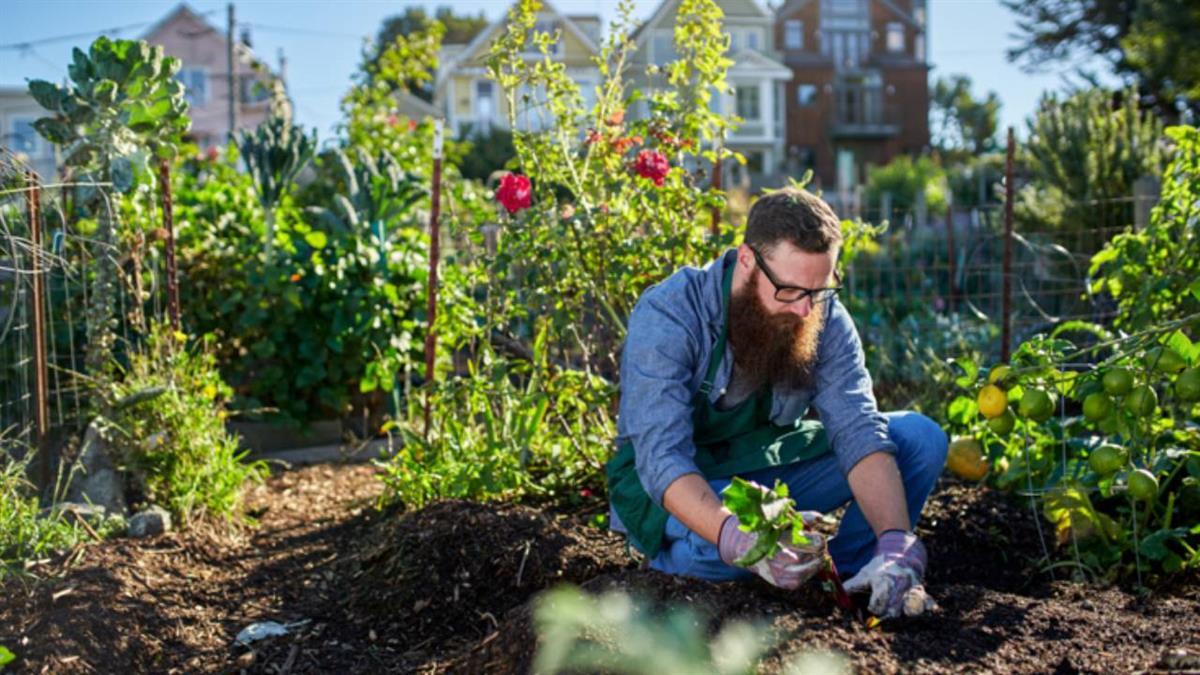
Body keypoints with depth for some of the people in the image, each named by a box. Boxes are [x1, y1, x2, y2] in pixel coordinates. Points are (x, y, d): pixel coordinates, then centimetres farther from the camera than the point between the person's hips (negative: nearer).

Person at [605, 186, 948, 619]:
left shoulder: (825, 319, -12)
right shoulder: (668, 316, -26)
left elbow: (859, 432, -21)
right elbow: (663, 458, -35)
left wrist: (896, 546, -37)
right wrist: (739, 540, -52)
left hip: (772, 470, 4)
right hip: (680, 488, -4)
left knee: (921, 437, -11)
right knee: (714, 549, -39)